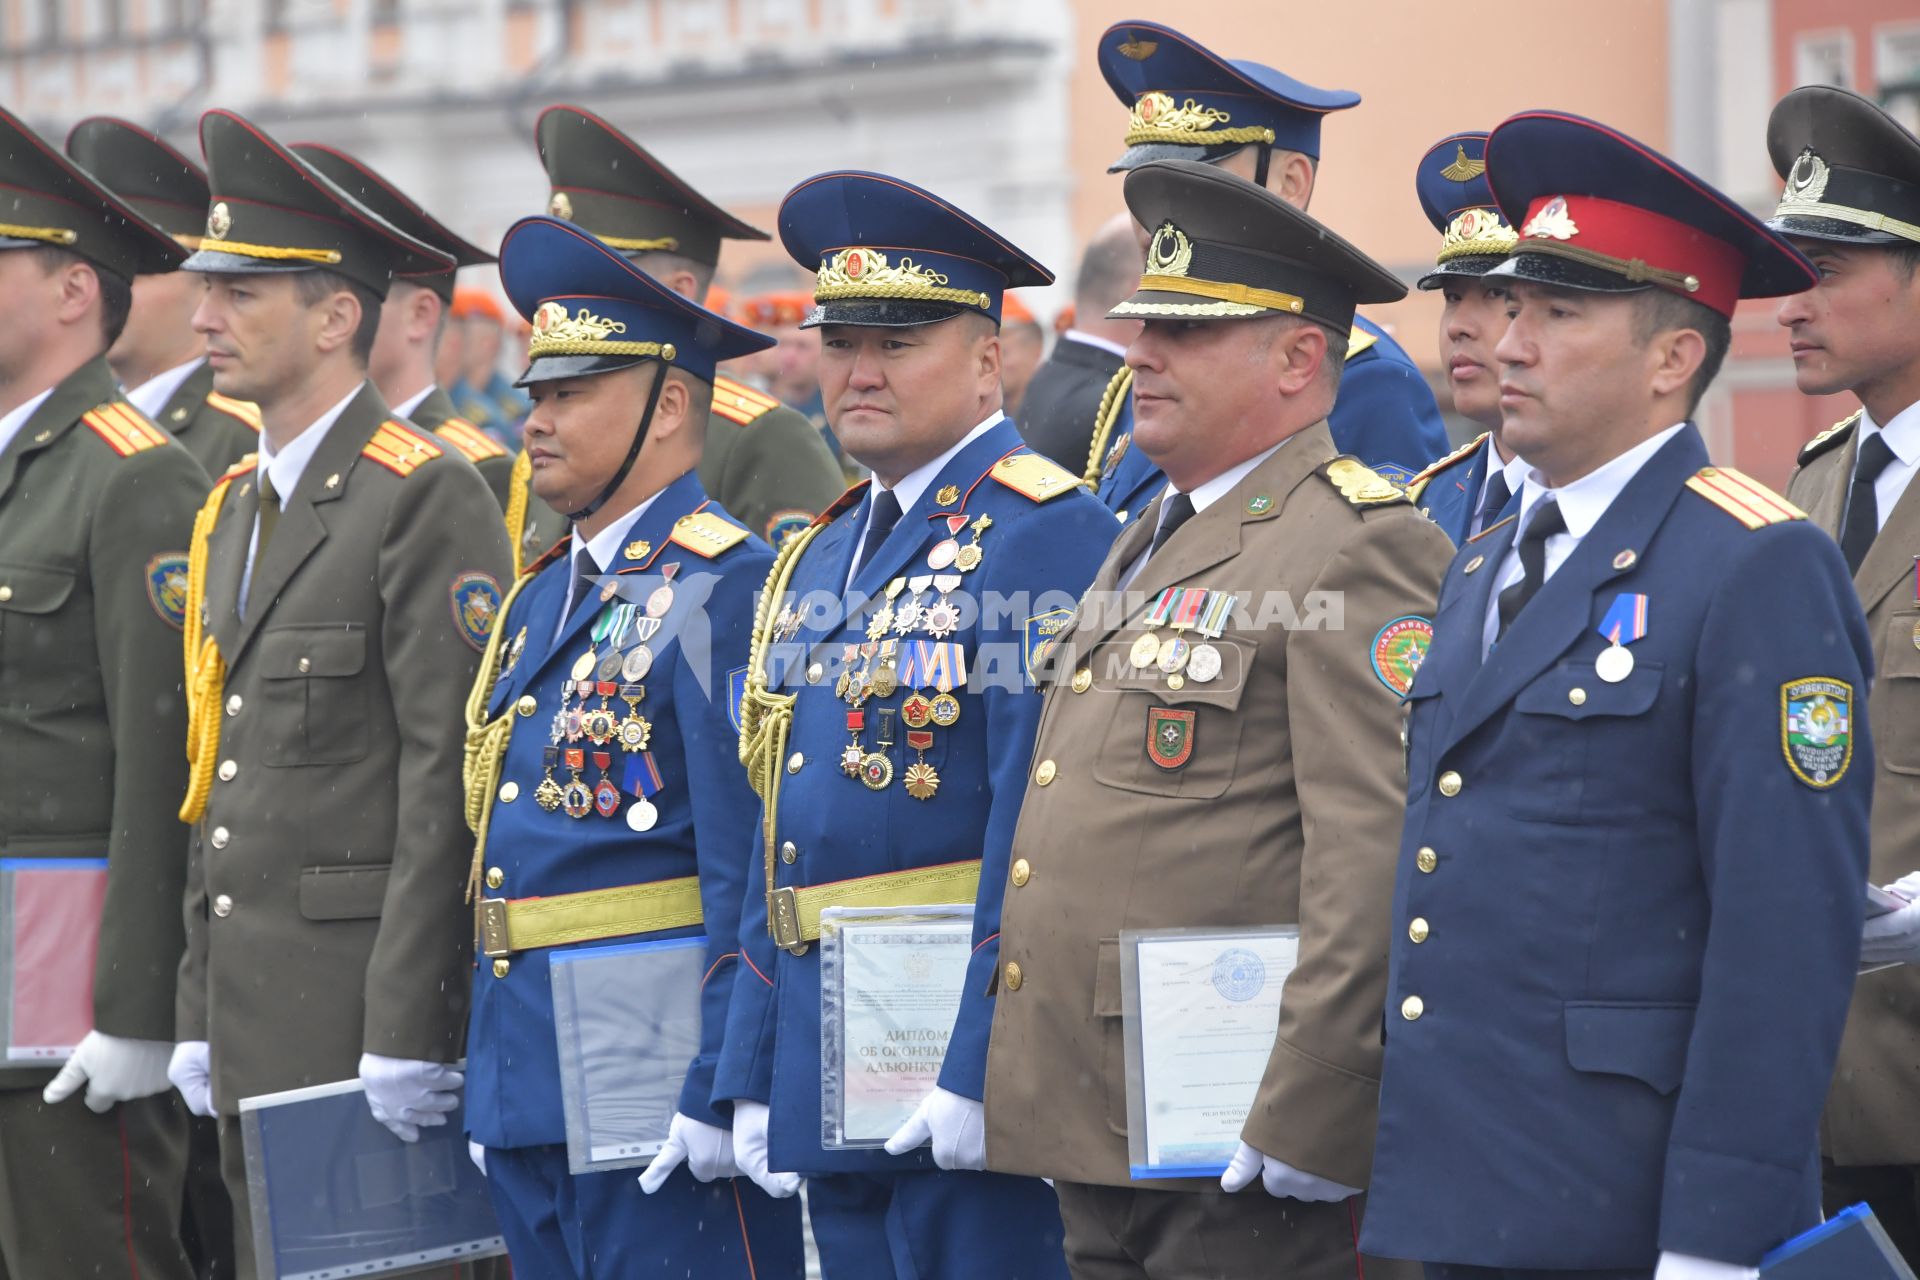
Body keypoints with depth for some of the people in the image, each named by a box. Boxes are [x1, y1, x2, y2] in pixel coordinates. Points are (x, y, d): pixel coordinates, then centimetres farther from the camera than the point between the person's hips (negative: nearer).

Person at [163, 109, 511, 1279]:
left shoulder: (428, 500, -11)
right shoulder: (236, 509, 17)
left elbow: (450, 784, -16)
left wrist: (408, 1037, -19)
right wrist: (200, 1012, 15)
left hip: (373, 1001, -8)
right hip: (256, 1026, 8)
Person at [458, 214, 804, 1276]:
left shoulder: (723, 589, -12)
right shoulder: (542, 601, 16)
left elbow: (751, 864, -18)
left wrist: (721, 1093, -22)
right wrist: (487, 1087, 19)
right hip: (527, 1089, 9)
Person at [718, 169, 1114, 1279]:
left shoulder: (1043, 538, -9)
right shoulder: (819, 561, 18)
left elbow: (1042, 831, -17)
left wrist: (983, 1063, -22)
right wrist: (755, 1074, 15)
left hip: (964, 1041, -8)